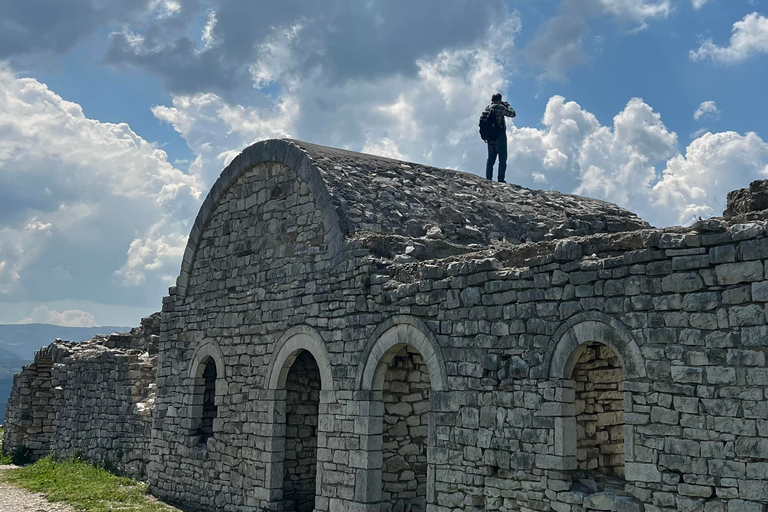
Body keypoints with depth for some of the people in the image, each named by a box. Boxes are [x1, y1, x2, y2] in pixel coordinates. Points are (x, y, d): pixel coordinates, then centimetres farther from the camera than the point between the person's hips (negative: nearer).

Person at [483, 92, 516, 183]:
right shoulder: (500, 107, -12)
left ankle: (488, 179, 8)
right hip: (500, 136, -6)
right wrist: (507, 105, 12)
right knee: (502, 159, -2)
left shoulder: (487, 108, 8)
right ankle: (501, 179, -8)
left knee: (491, 159, 11)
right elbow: (513, 114, -4)